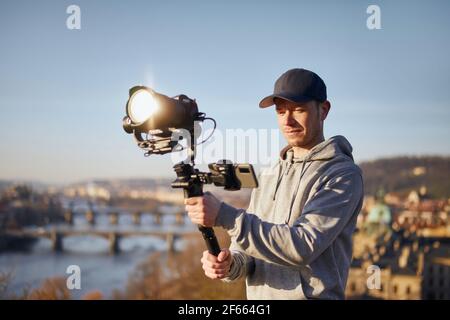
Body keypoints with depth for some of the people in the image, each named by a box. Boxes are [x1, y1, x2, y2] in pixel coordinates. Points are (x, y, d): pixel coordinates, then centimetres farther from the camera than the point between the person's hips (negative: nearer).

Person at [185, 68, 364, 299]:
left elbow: (302, 246, -24)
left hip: (310, 294, -6)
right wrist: (231, 264, -15)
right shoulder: (269, 176, 9)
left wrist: (225, 216, -28)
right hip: (257, 294, 6)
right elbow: (248, 242, 8)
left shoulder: (343, 175, -13)